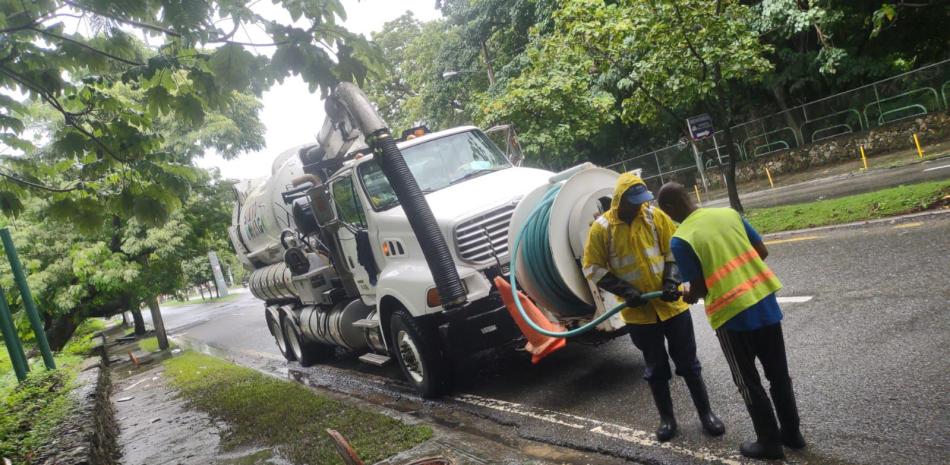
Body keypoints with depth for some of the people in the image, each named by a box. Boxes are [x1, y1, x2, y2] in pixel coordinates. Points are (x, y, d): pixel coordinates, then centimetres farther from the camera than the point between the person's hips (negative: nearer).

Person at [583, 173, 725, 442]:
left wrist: (672, 281, -13)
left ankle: (705, 413, 27)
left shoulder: (655, 216, -4)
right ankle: (667, 419, 29)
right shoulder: (601, 228, -9)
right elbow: (592, 268, -6)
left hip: (671, 304, 1)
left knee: (688, 362, 11)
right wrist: (624, 290, -16)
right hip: (638, 312, -1)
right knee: (656, 368, 12)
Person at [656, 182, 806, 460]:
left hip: (732, 314, -6)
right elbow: (762, 252, 7)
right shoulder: (729, 213, 2)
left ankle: (769, 442, 26)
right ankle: (792, 432, 35)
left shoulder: (680, 240, -14)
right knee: (778, 374, 20)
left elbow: (699, 287, -11)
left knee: (749, 383, 13)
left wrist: (689, 297, 11)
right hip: (765, 302, 6)